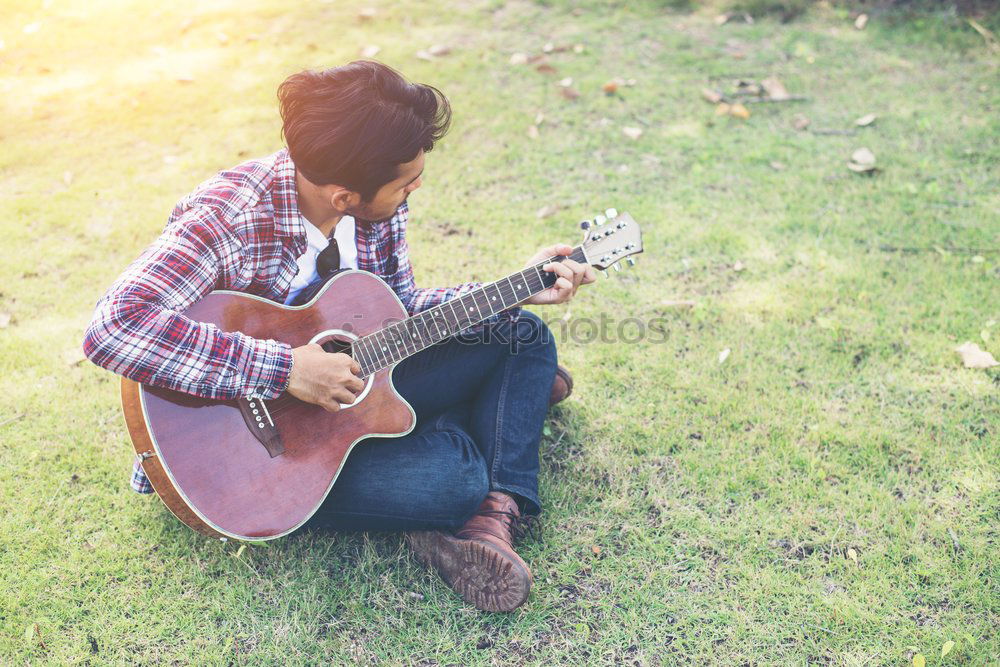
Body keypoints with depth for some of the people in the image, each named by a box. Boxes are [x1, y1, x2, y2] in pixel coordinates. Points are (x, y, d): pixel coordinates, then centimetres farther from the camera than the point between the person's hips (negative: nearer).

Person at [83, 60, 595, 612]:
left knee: (522, 336, 3)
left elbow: (397, 310, 5)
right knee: (455, 479, -26)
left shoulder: (379, 204, -8)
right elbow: (111, 329, -41)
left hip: (359, 379, 7)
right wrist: (284, 370, -41)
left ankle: (500, 512, -8)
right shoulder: (227, 218, -29)